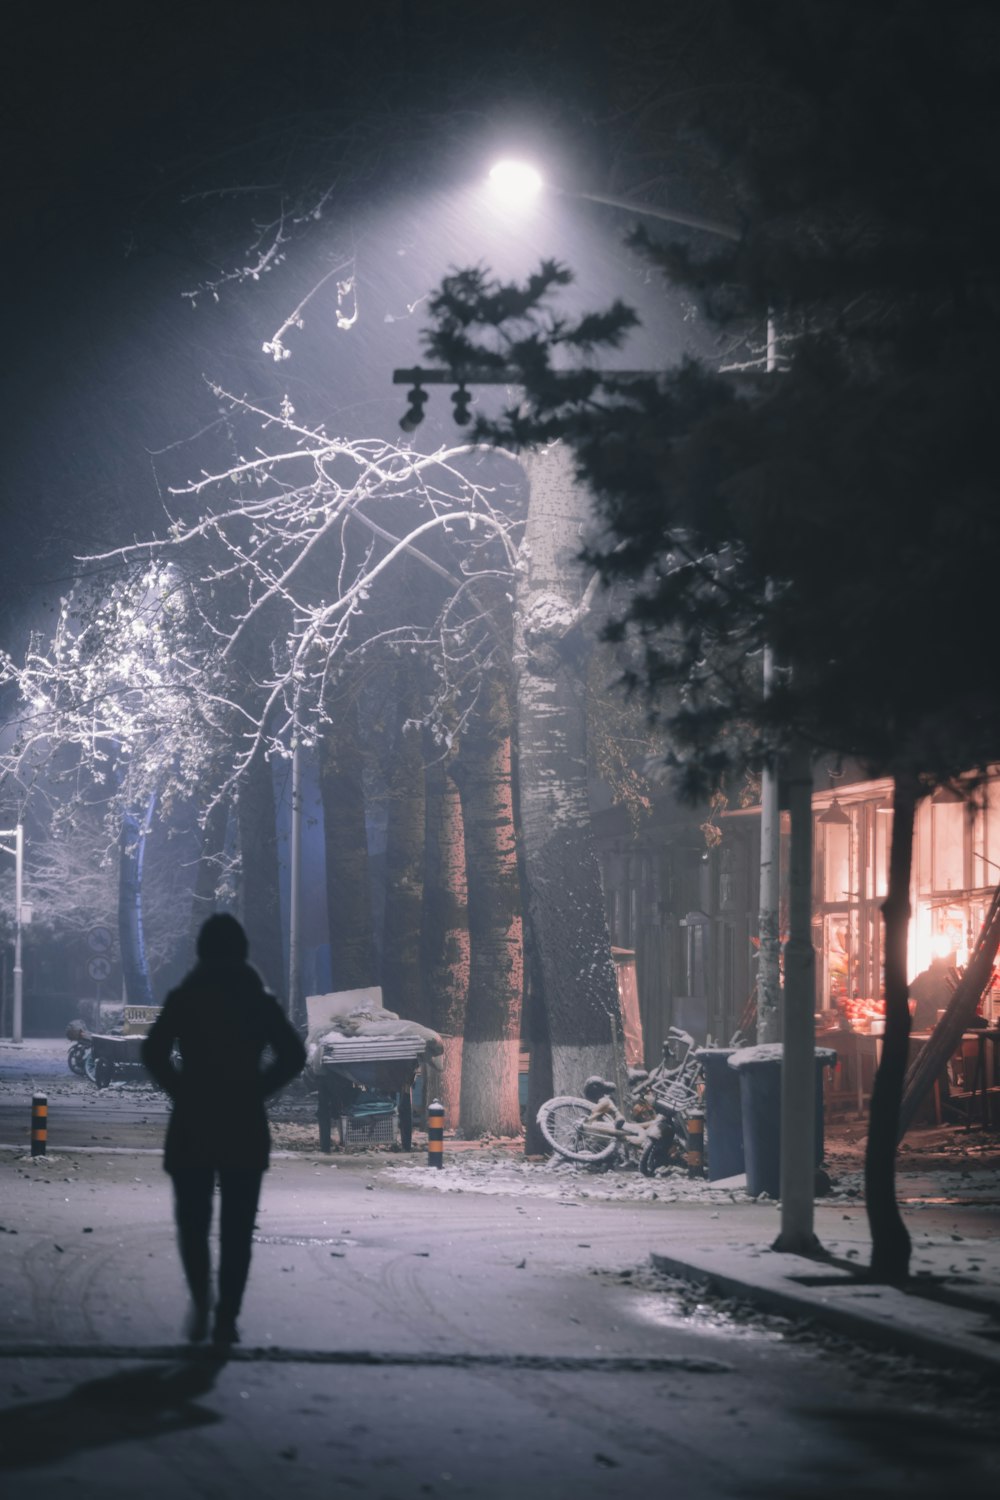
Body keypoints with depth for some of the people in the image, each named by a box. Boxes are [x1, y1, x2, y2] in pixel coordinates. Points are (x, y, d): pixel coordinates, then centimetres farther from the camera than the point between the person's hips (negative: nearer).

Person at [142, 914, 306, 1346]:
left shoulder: (183, 999, -1)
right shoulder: (260, 1001, 1)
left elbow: (154, 1053, -11)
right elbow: (293, 1056, -6)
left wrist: (180, 1089, 2)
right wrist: (256, 1088, 3)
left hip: (192, 1124, 0)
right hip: (245, 1128, 0)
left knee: (192, 1221, 13)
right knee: (236, 1228, 6)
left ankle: (201, 1303, -4)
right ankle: (226, 1319, 1)